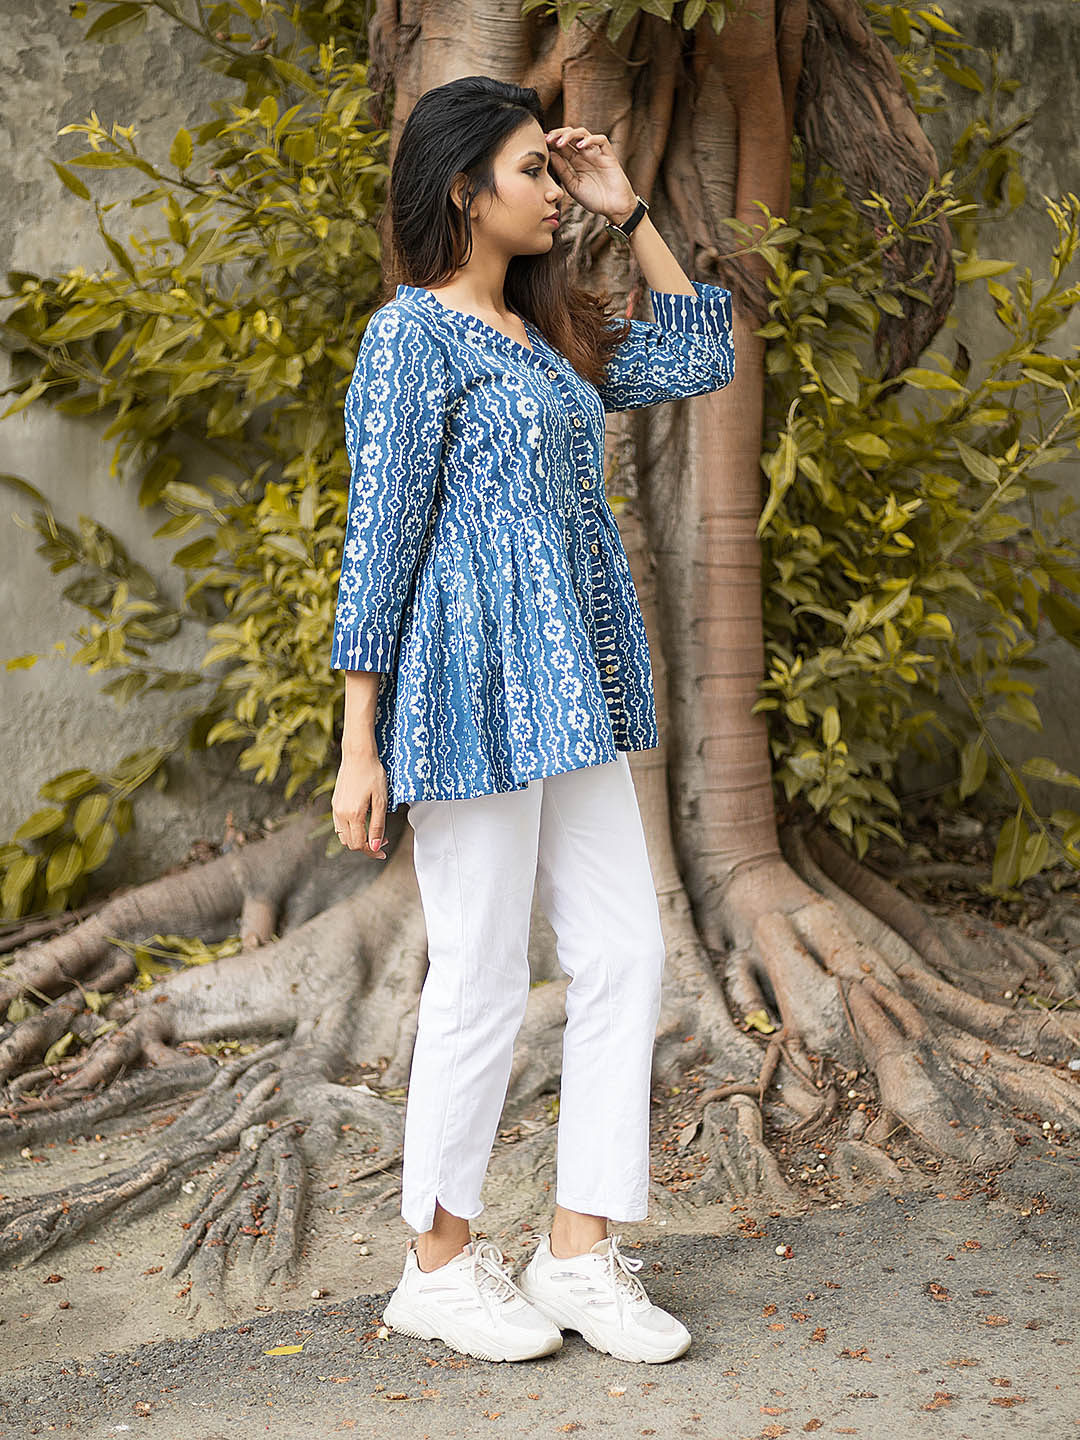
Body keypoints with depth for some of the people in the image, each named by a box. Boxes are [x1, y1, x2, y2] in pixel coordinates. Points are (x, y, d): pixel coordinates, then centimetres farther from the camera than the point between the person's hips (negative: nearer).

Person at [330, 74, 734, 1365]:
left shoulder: (549, 335, 15)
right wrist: (358, 748, -13)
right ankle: (440, 1263, 17)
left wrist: (629, 213, 15)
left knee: (623, 955, 5)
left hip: (572, 694, 8)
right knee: (482, 981, 0)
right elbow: (378, 538, -11)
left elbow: (701, 361, 24)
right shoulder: (412, 336, -8)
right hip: (476, 688, -8)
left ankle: (579, 1253, 15)